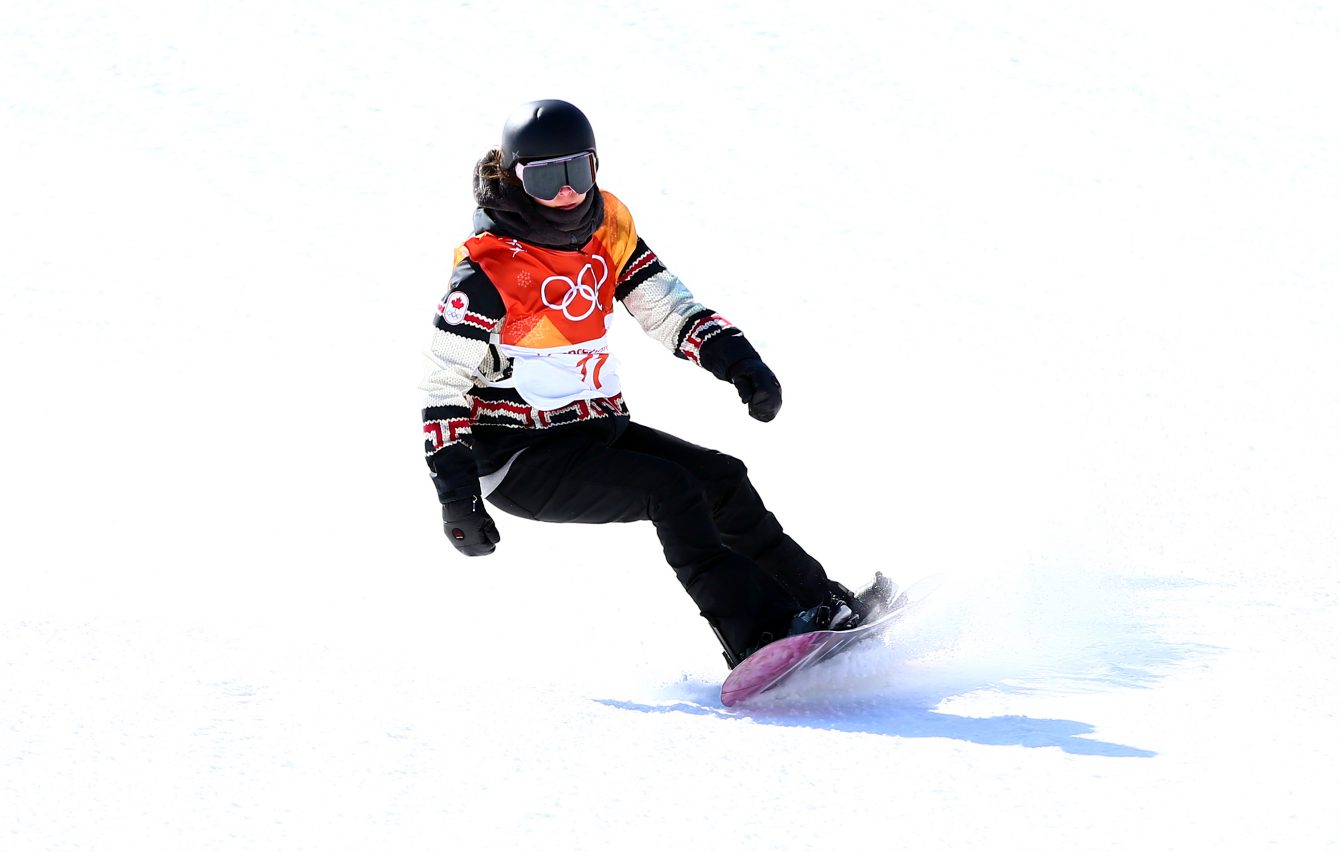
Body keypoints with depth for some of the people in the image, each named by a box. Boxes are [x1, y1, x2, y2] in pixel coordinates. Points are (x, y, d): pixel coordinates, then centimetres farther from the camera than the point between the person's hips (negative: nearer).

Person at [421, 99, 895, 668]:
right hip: (519, 460, -7)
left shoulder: (608, 229, 3)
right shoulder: (489, 268, -17)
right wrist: (457, 495, -19)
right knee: (667, 488, -23)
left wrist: (735, 358, -15)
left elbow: (667, 308, 4)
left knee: (721, 478, -4)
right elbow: (443, 383, -14)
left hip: (597, 431, 7)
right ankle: (759, 639, -28)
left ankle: (824, 606, 2)